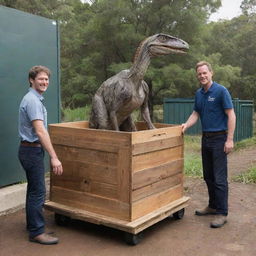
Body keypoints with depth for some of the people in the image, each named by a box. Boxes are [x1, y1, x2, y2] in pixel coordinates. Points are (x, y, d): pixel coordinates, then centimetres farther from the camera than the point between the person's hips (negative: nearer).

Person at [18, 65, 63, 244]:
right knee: (38, 191, -6)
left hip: (31, 150, 11)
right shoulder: (33, 100, -18)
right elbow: (40, 131, -27)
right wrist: (54, 157, -31)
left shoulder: (35, 99, 14)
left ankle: (33, 224, 30)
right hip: (32, 150, -11)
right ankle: (37, 232, 3)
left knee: (34, 189, 18)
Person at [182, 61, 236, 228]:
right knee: (208, 176, 14)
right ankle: (213, 206, 28)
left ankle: (222, 213, 3)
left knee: (219, 178, -5)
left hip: (219, 139, -7)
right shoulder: (199, 94, 10)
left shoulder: (221, 91, -11)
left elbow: (231, 115, -13)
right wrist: (186, 125, -3)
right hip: (206, 139, 7)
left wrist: (230, 139, -18)